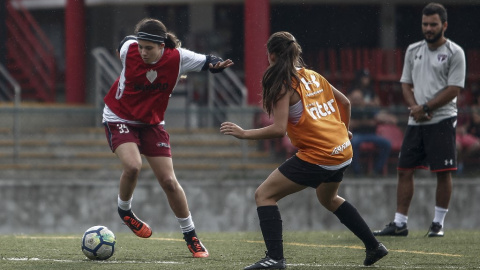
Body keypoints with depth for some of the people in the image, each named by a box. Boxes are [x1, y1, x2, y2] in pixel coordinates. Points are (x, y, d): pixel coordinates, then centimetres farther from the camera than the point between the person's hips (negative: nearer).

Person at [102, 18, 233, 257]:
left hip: (152, 123, 1)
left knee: (169, 181, -2)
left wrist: (217, 64, -34)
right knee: (132, 165, -28)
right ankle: (124, 210, 3)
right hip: (119, 118, -1)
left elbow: (207, 62, -12)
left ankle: (190, 235, 15)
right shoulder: (128, 49, -20)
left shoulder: (177, 58, -19)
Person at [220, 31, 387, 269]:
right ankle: (374, 247, 39)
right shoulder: (314, 77, 12)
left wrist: (243, 133, -11)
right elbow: (344, 102, 23)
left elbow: (279, 129, -18)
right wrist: (343, 130, 39)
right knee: (329, 198, 35)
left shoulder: (283, 85, -10)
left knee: (264, 195, -2)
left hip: (317, 157, -9)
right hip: (342, 151, 9)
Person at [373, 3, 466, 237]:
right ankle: (399, 224, 6)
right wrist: (415, 108, -5)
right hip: (416, 122, 5)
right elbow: (406, 84, 14)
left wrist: (425, 108, -12)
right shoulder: (413, 50, 13)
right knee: (404, 170, 3)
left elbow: (454, 89, -10)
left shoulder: (454, 53, -4)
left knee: (443, 172, -5)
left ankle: (438, 223, 4)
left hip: (442, 119, -5)